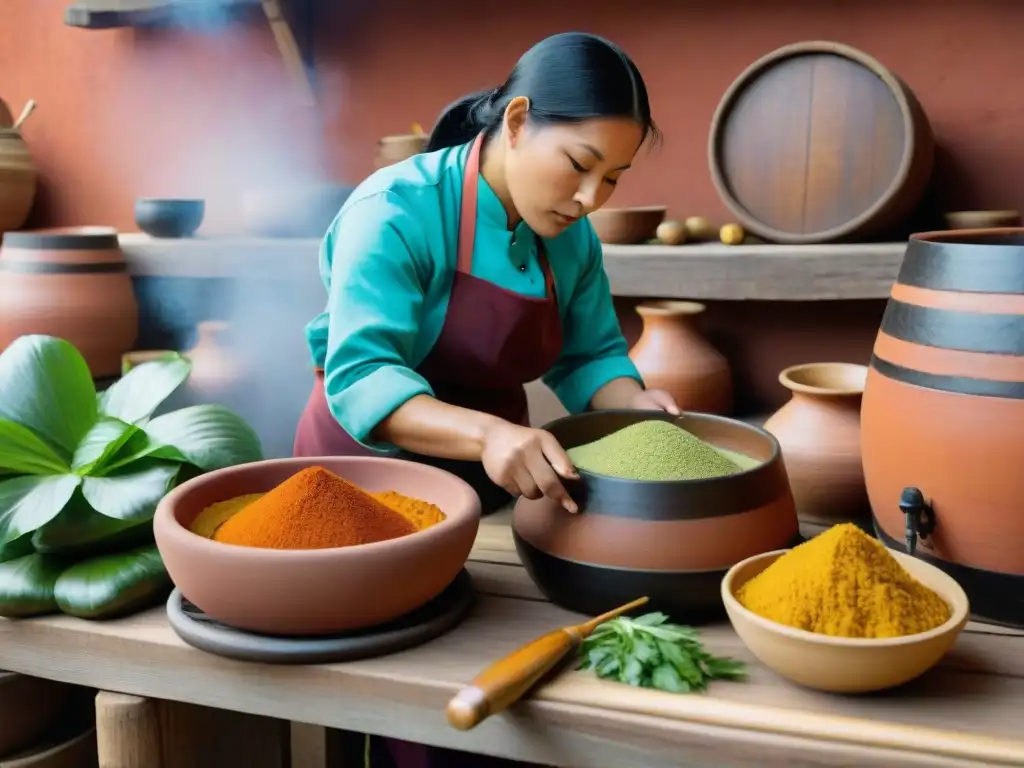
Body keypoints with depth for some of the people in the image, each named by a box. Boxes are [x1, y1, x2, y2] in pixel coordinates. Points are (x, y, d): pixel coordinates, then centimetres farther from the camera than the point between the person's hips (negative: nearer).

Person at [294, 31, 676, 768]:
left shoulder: (571, 238, -5)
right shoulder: (398, 210, -24)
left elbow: (590, 354, 2)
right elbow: (360, 377, -33)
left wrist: (633, 404, -19)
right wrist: (485, 434, -47)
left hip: (487, 485, 5)